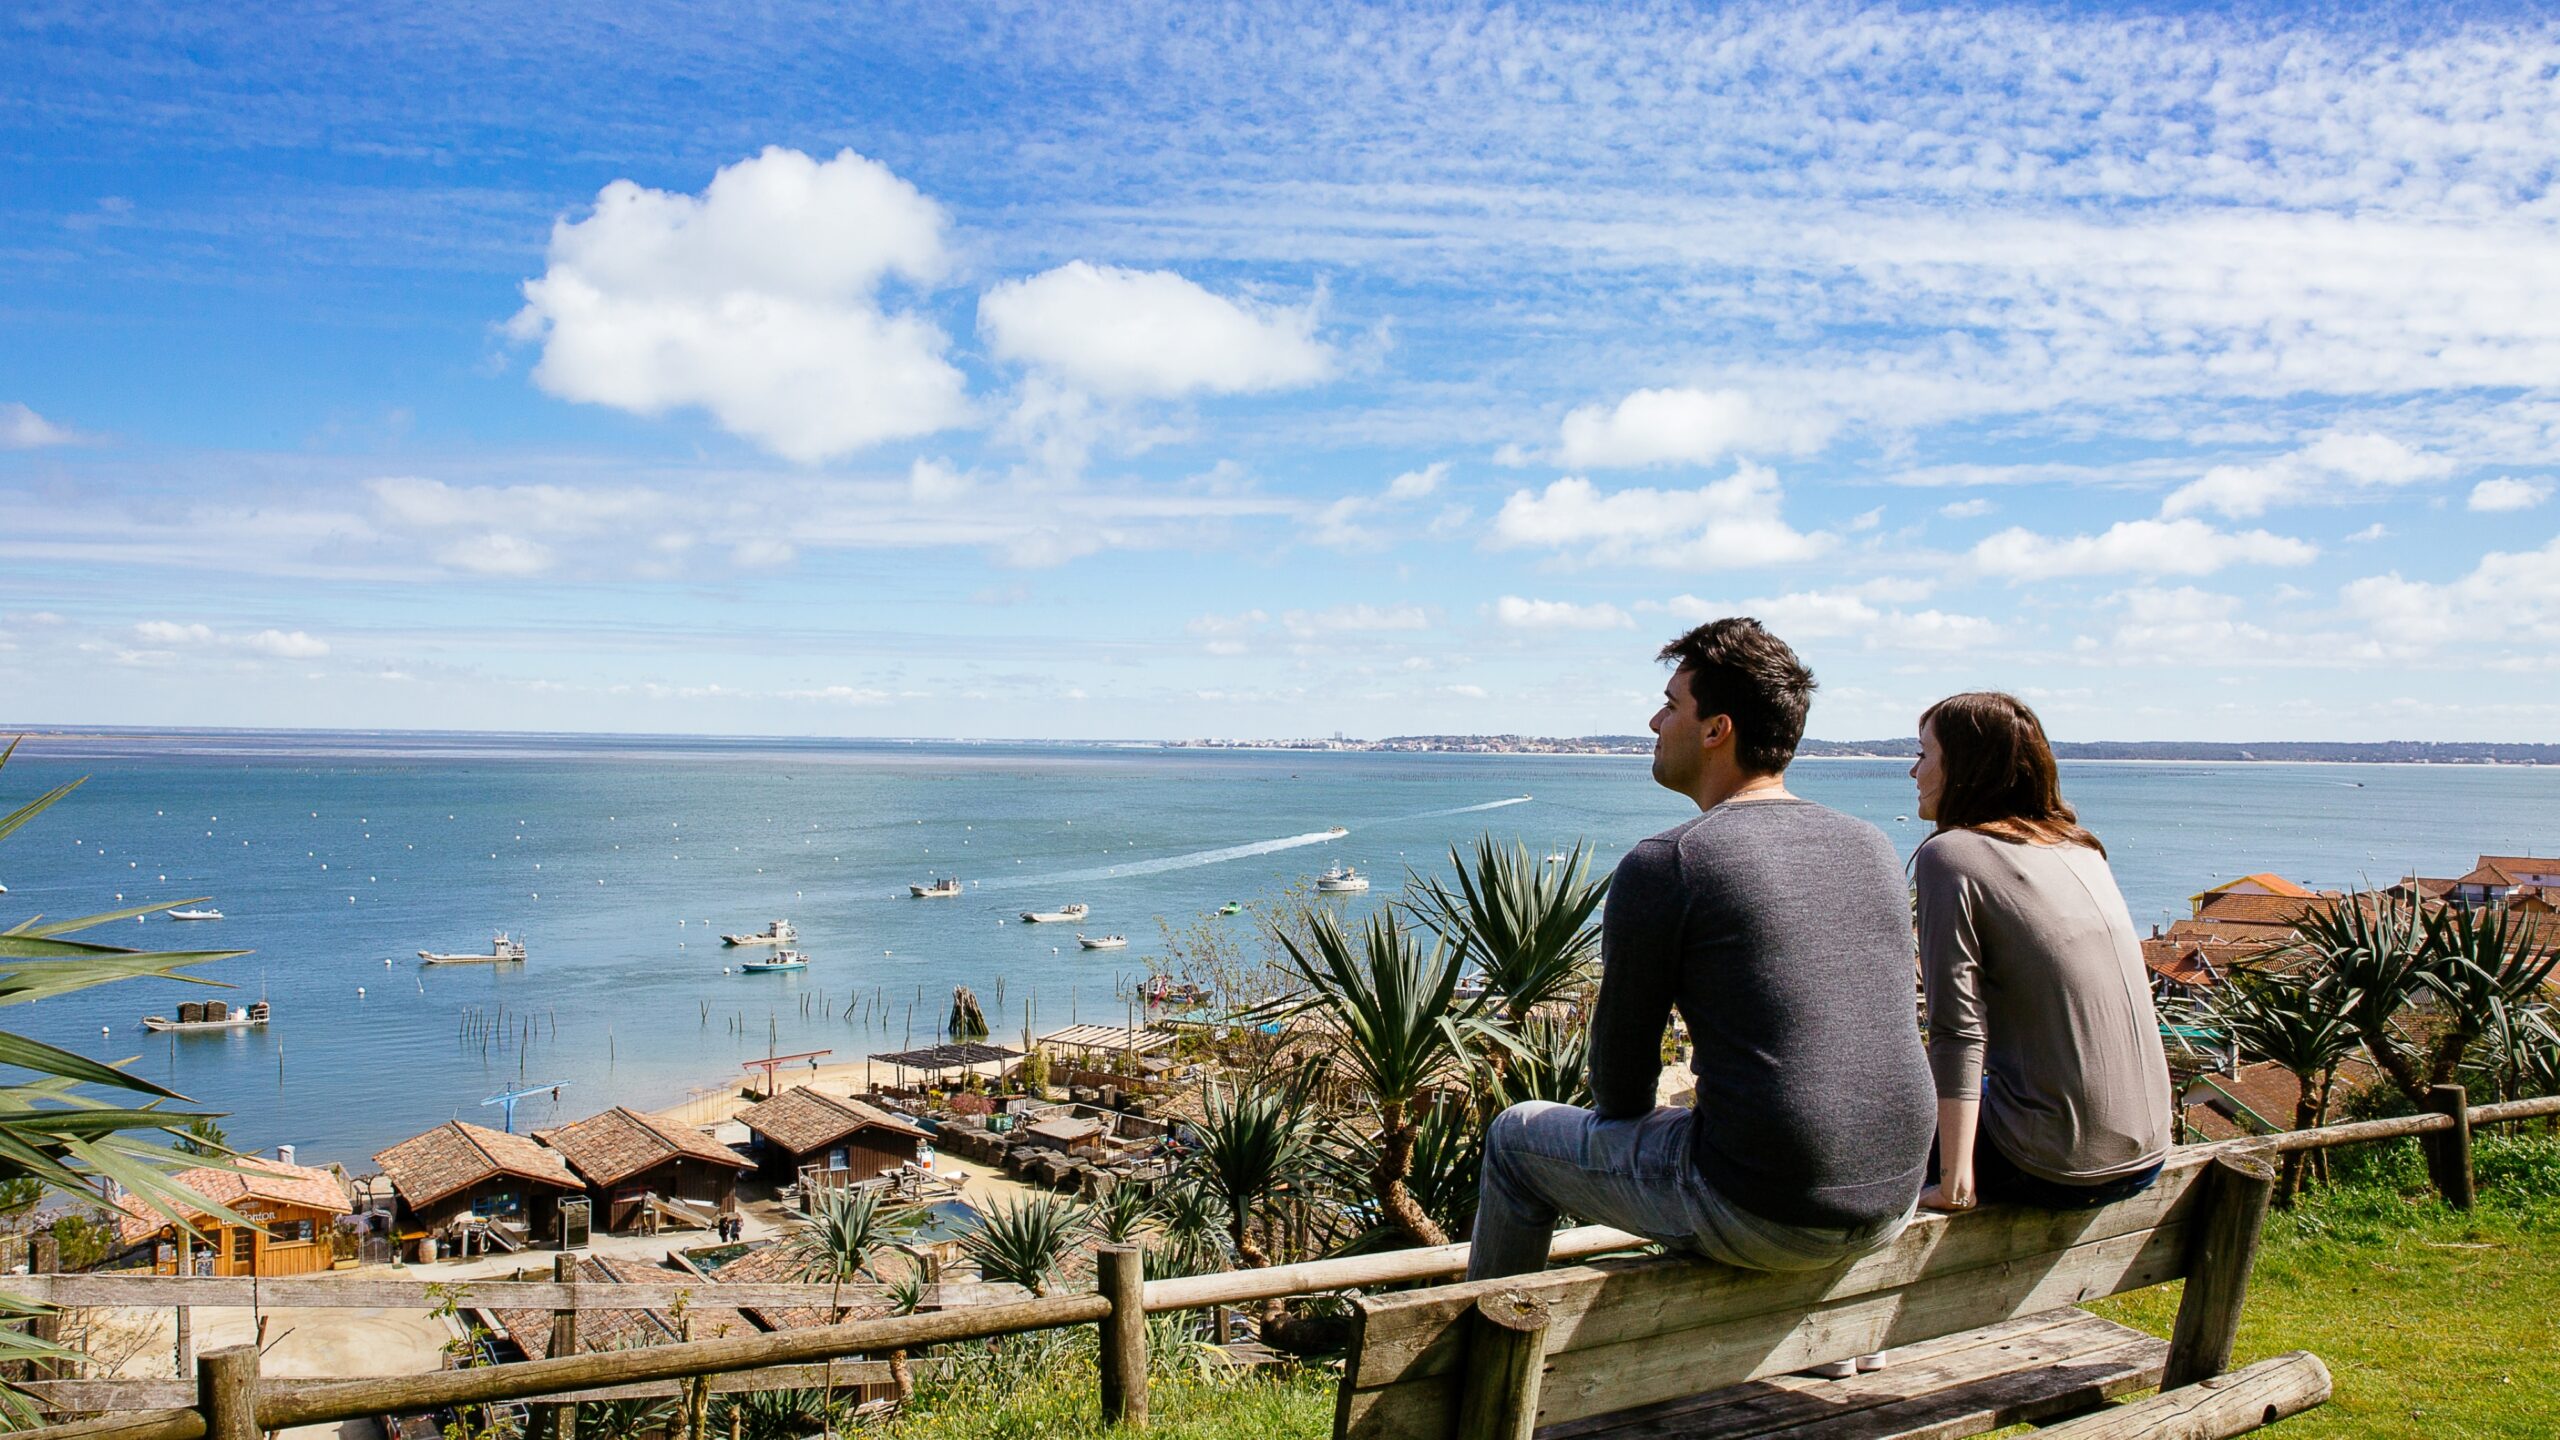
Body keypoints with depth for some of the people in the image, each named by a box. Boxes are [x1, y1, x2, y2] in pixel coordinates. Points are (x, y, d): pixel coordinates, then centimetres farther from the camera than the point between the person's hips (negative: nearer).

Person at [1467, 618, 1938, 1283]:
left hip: (1761, 1218, -6)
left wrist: (1623, 1119, 19)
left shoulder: (1663, 864, -12)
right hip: (1893, 1206, 7)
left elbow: (1619, 1082, -4)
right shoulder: (1874, 848, 7)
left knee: (1517, 1136, 15)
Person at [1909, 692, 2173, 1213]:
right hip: (2146, 1157, 7)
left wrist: (1954, 1186, -16)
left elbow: (1957, 1032, -17)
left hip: (2054, 1168, -7)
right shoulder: (2081, 848, 10)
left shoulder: (1951, 854, -11)